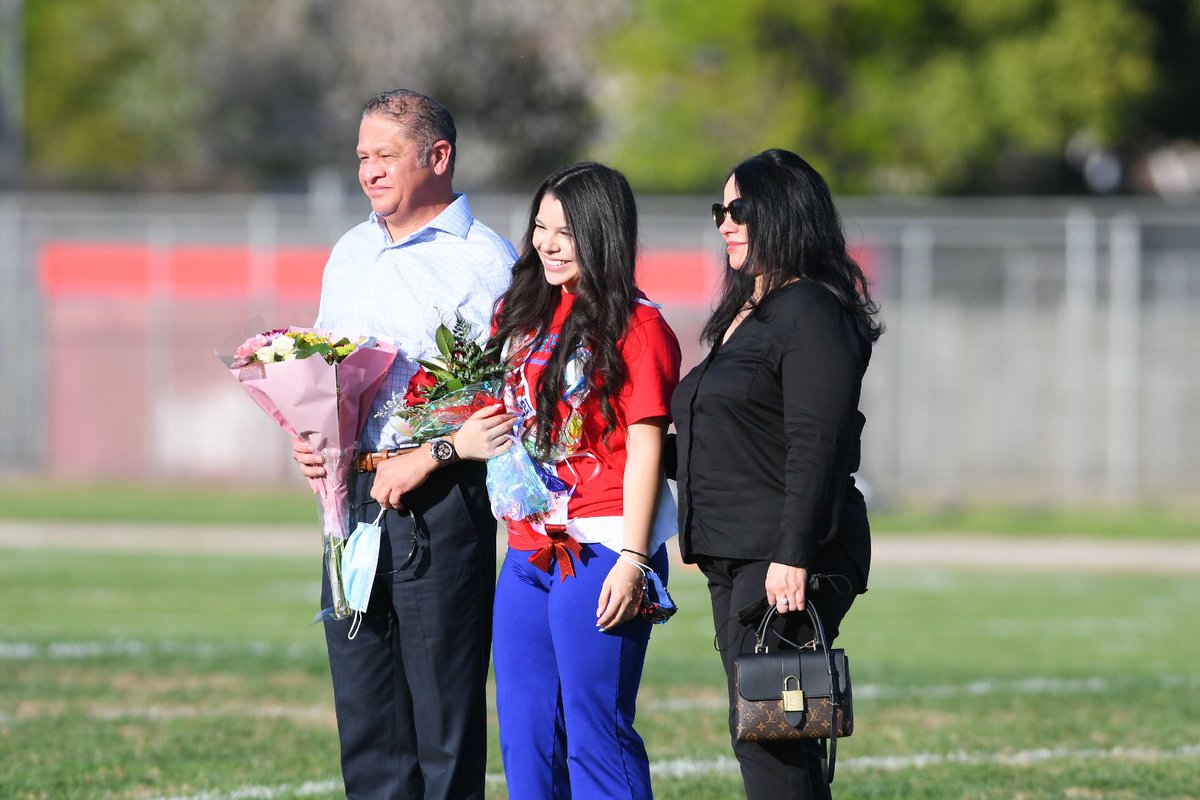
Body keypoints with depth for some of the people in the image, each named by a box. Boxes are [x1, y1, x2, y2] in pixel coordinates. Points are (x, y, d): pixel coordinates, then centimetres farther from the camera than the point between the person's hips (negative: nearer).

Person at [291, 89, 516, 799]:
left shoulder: (485, 261, -5)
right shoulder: (350, 255, 18)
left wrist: (424, 460, -19)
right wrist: (307, 439, 5)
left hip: (438, 499, -7)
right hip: (349, 494, 7)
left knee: (443, 702, -5)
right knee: (364, 706, 7)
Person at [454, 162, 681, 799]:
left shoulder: (634, 326, -7)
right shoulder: (521, 314, 15)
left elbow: (645, 449, -11)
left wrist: (633, 560, -17)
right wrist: (463, 441, 5)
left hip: (601, 553, -8)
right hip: (527, 554, 8)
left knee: (595, 735, -8)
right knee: (525, 739, 9)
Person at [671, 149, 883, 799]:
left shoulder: (811, 312, -10)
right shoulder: (743, 315, 21)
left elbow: (816, 447, -18)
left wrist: (792, 557, -24)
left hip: (785, 561, -10)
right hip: (732, 557, 10)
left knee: (770, 743, -14)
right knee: (757, 739, 8)